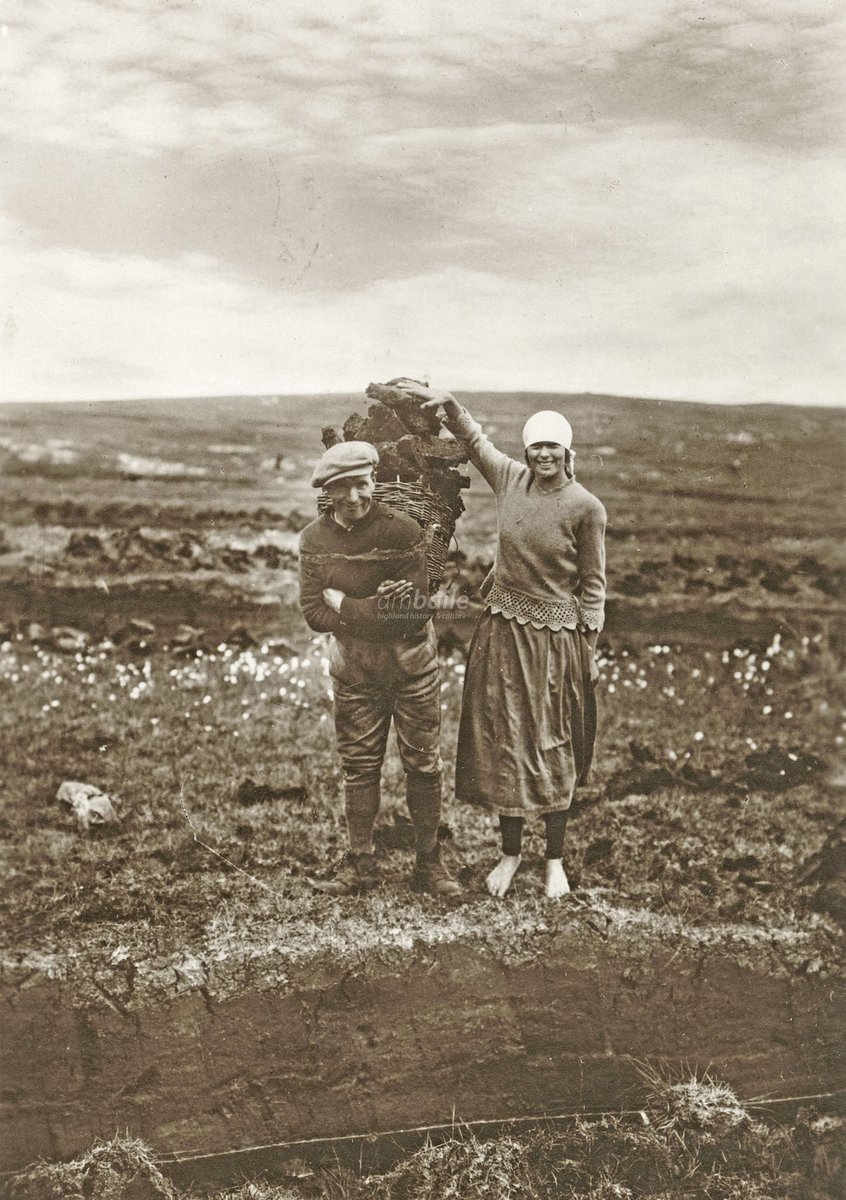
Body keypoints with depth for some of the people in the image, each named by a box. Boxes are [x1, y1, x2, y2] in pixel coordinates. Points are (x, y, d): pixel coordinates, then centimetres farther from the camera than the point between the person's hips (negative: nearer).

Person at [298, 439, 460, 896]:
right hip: (352, 664, 3)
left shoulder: (403, 531, -16)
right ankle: (359, 864, 21)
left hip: (411, 661, -2)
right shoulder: (314, 539, -5)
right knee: (359, 764, 9)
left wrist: (344, 605, -17)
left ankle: (429, 862, 18)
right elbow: (315, 614, -9)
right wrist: (378, 606, -19)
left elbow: (415, 611, -21)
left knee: (423, 763, 5)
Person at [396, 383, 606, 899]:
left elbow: (593, 582, -4)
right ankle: (510, 852, 23)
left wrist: (591, 647, -4)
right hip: (503, 629, 4)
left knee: (553, 746, 7)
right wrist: (446, 402, -1)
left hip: (556, 636, -3)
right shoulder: (511, 478, -1)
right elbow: (475, 436, 15)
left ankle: (555, 859, 20)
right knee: (503, 741, 8)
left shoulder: (586, 508, -10)